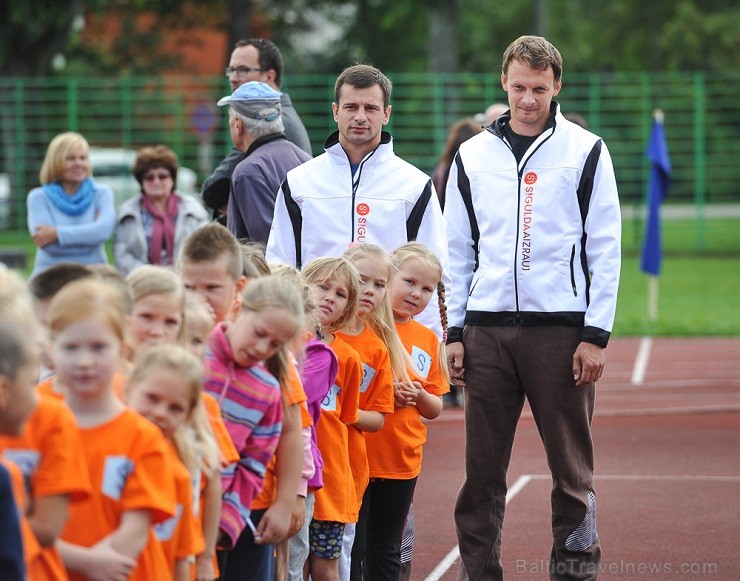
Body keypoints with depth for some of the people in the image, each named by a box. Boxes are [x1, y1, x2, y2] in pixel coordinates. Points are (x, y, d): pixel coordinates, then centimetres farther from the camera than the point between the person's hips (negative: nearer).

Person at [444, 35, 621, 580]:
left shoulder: (586, 152, 3)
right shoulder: (473, 156, 11)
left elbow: (605, 250, 0)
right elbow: (458, 252, 14)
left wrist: (596, 335, -6)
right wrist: (454, 332, 7)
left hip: (561, 327, -2)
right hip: (487, 329, 2)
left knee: (571, 463, 0)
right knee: (482, 467, 2)